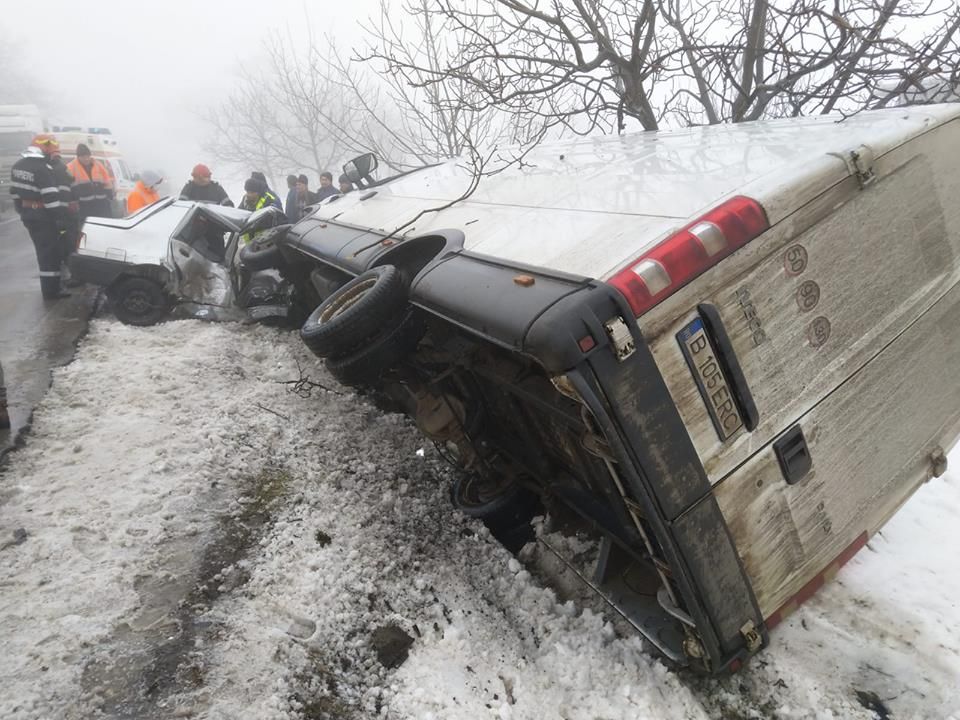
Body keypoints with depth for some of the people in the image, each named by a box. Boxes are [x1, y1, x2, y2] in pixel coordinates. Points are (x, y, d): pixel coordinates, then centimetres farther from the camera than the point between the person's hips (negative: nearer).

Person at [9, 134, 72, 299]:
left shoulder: (18, 166, 11)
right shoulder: (42, 169, -20)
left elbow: (15, 191, 17)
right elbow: (52, 198, -24)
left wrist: (22, 210, 25)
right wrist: (62, 219, -21)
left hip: (28, 214, 9)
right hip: (43, 216, -9)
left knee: (43, 250, 19)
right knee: (50, 252, -3)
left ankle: (50, 285, 28)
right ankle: (51, 290, 0)